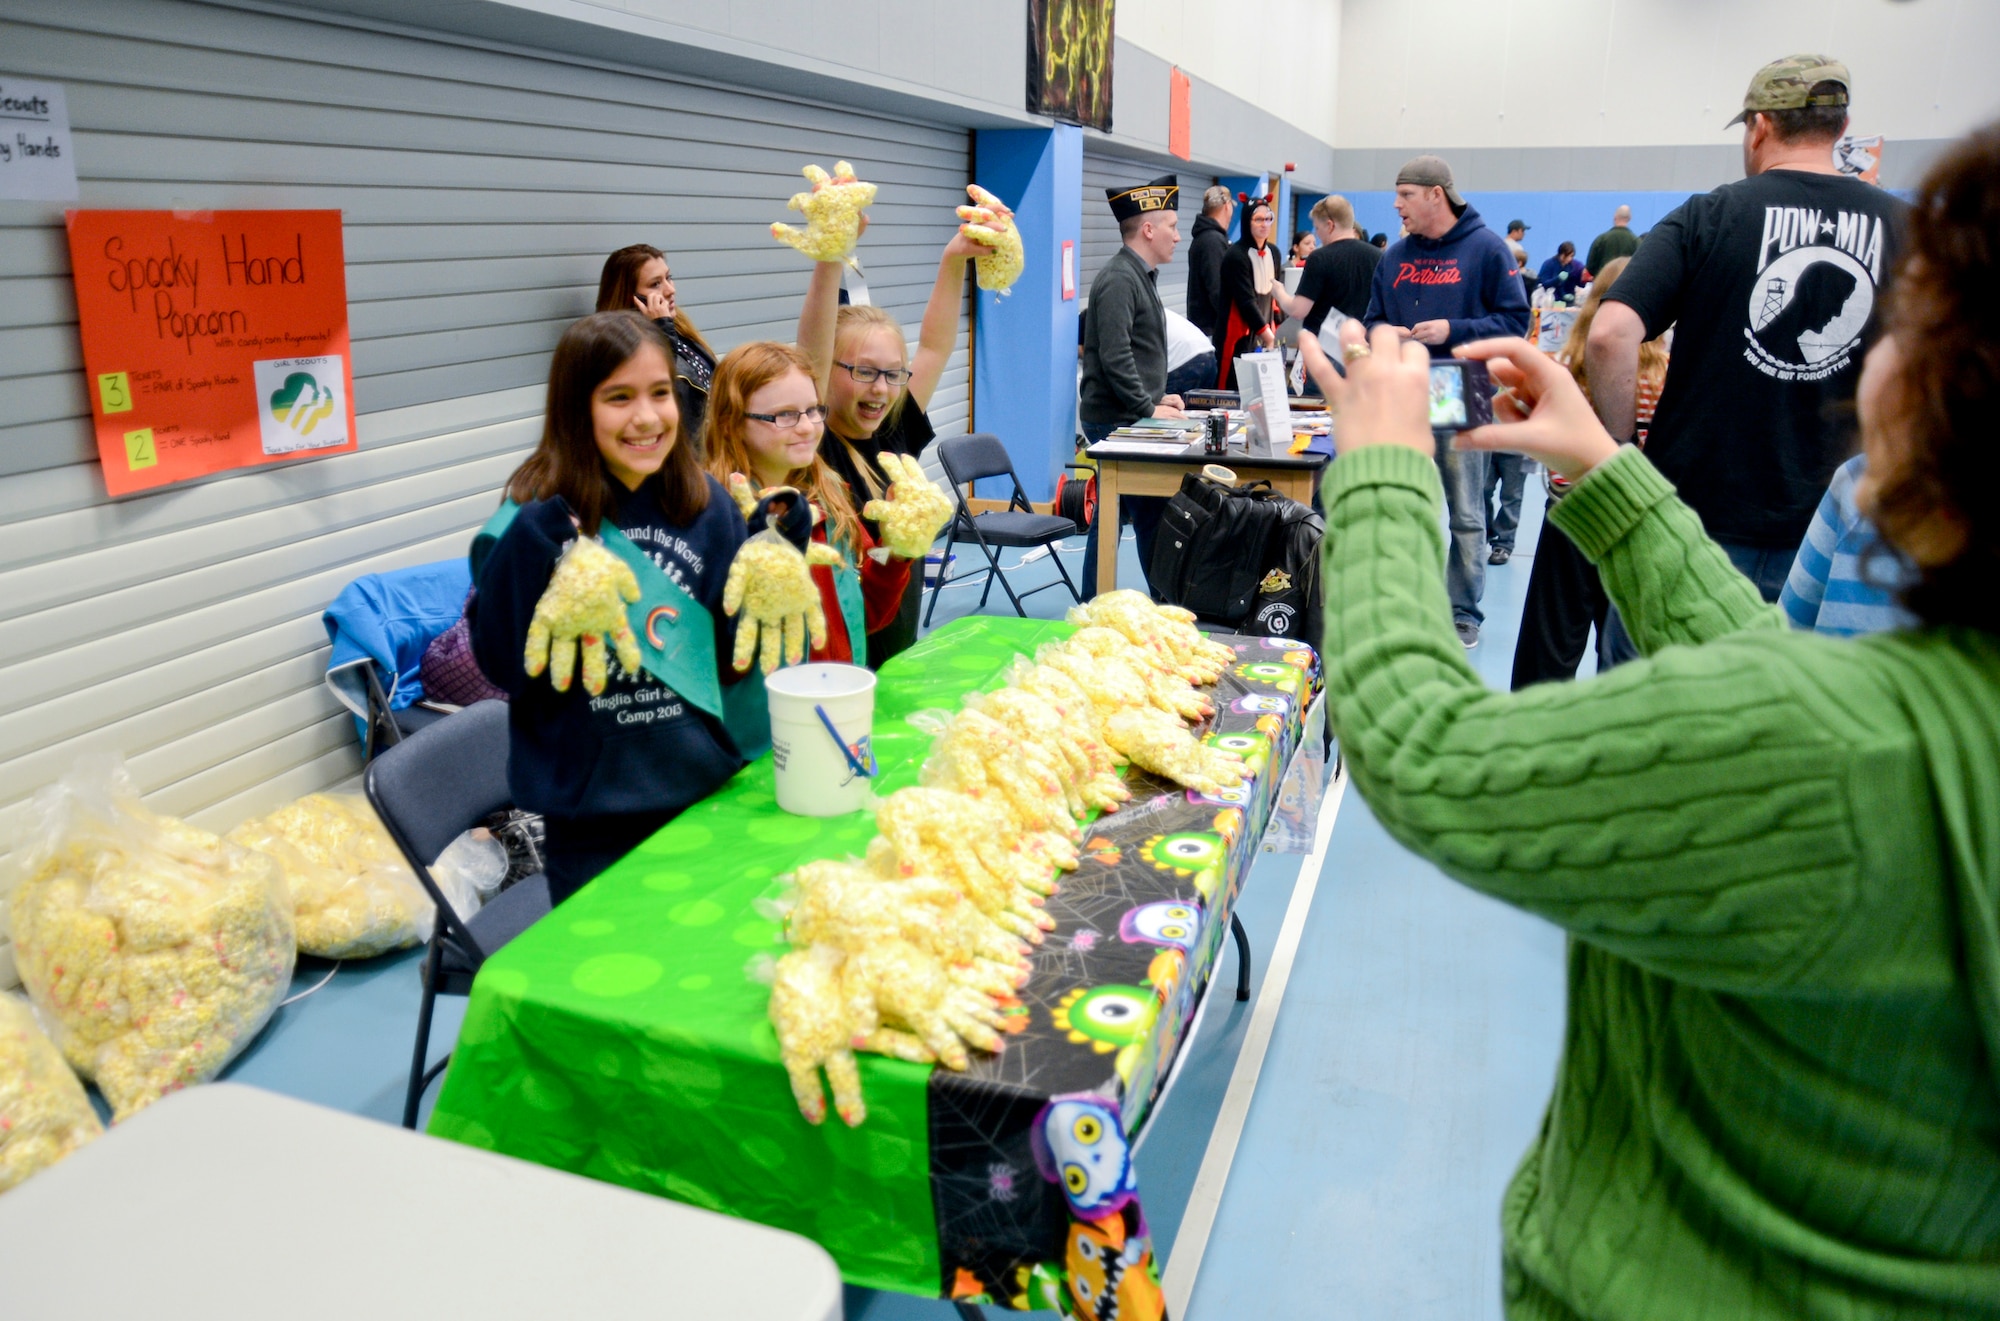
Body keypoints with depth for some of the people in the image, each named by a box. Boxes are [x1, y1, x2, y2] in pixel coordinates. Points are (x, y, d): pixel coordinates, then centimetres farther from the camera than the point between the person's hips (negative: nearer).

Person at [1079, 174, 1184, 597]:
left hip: (1124, 420, 10)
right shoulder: (1119, 279, -15)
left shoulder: (1140, 275, 17)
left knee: (1110, 518, 13)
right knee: (1153, 517, -6)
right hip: (1116, 421, -10)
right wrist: (1149, 408, -17)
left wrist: (1159, 397, 15)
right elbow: (1115, 358, -23)